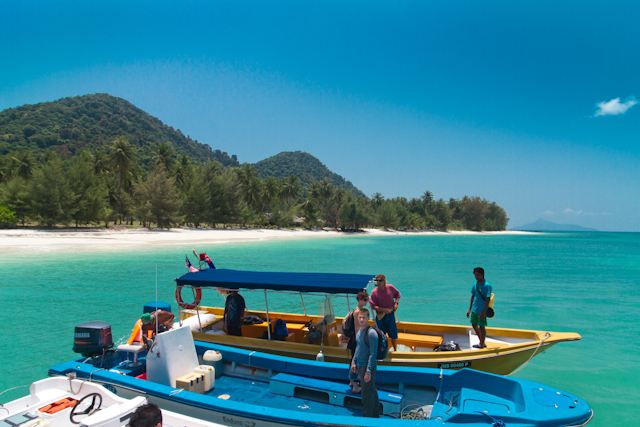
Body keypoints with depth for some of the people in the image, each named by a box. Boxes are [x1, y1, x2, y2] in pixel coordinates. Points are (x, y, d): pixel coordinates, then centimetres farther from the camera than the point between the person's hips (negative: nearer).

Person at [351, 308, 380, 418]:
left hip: (368, 367, -8)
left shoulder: (371, 333, -21)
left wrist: (368, 371, -21)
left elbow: (373, 354, -21)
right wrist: (354, 362, 15)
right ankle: (376, 415, 34)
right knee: (372, 392, 21)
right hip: (360, 366, 8)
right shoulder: (359, 330, 5)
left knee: (367, 394, -1)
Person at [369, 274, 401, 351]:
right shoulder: (374, 292, -12)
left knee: (393, 334, 6)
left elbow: (398, 294, 12)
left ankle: (395, 350, 28)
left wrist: (396, 303, -3)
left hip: (390, 314, 1)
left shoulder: (390, 287, -7)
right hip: (380, 316, -1)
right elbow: (373, 306, -12)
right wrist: (384, 310, -20)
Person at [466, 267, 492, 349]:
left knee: (481, 327, 3)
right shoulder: (475, 284, 5)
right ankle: (481, 342, 33)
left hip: (482, 310, -7)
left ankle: (482, 345, 17)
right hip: (474, 309, 7)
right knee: (474, 325, 16)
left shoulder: (487, 285, -16)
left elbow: (487, 300, -18)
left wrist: (483, 312, -20)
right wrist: (470, 309, 14)